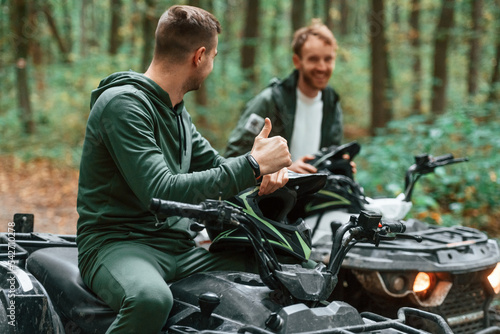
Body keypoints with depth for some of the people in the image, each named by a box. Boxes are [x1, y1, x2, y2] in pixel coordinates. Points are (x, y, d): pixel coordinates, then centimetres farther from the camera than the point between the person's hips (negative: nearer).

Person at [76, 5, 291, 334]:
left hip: (178, 248, 8)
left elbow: (212, 164, 19)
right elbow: (161, 192, -25)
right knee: (151, 298, -40)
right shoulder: (123, 103, -15)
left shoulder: (176, 109, 15)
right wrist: (252, 165, -22)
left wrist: (266, 166, -5)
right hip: (118, 242, -8)